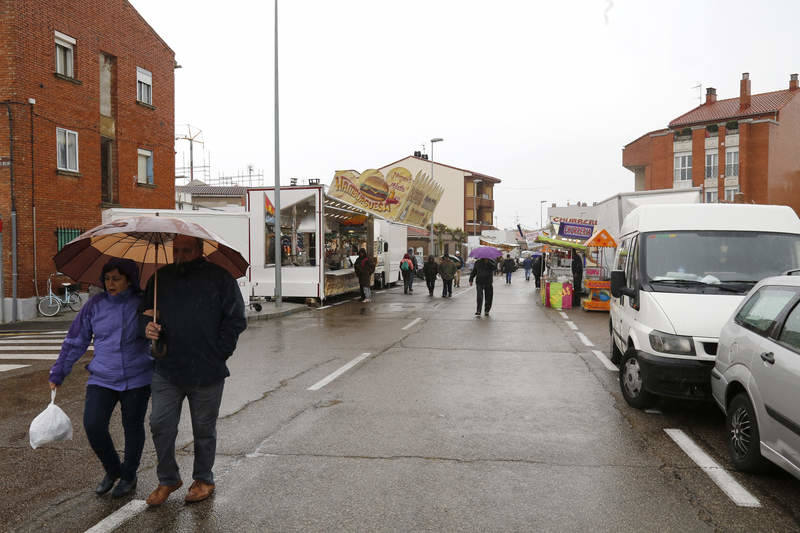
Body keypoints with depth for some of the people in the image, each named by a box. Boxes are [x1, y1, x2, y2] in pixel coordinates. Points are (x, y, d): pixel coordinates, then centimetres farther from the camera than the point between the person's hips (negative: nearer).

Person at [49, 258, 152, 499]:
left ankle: (129, 476, 30)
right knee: (93, 425, -9)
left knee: (133, 427, 8)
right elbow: (75, 341, 8)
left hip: (137, 379, -2)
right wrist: (58, 373, 10)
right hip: (102, 378, 2)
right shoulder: (95, 304, 0)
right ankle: (112, 470, 18)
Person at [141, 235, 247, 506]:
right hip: (166, 370, 3)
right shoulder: (161, 277, 9)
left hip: (207, 372, -3)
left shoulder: (219, 277, -4)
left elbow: (236, 320, -4)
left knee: (204, 430, 10)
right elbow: (143, 313, 17)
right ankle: (167, 479, 25)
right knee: (160, 425, 5)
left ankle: (203, 479, 29)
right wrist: (146, 326, -6)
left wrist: (218, 354, -9)